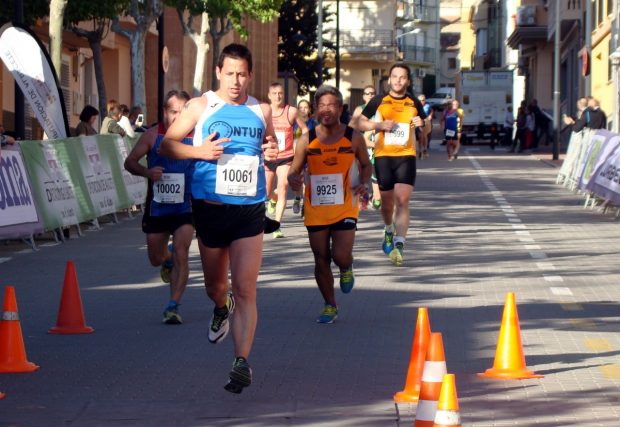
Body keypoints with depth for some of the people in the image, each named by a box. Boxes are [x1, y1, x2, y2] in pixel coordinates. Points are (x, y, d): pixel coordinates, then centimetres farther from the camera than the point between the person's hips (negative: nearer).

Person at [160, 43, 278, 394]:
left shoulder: (262, 111, 8)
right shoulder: (201, 107, 1)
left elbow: (270, 147, 24)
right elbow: (167, 145, 3)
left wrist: (273, 153, -1)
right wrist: (199, 151, -14)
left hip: (250, 209, 0)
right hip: (210, 207, 0)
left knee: (245, 289, -11)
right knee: (214, 282, 17)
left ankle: (243, 362, -12)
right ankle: (221, 310, 53)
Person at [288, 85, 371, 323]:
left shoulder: (353, 138, -2)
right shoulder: (307, 140, 0)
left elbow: (366, 164, 12)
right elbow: (294, 171, 4)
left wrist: (363, 183, -8)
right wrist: (293, 180, -19)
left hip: (344, 208, -2)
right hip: (315, 209, 2)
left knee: (341, 256, -15)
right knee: (321, 260, 7)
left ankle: (346, 269, 23)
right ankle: (330, 306, 23)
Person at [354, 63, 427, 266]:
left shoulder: (414, 103, 9)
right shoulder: (378, 101, 5)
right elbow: (361, 123, 8)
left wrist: (422, 124, -4)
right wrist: (380, 125, -9)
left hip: (406, 156, 0)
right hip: (383, 156, 0)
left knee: (403, 200, -14)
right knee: (387, 201, 9)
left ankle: (399, 245, -17)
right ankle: (389, 230, 40)